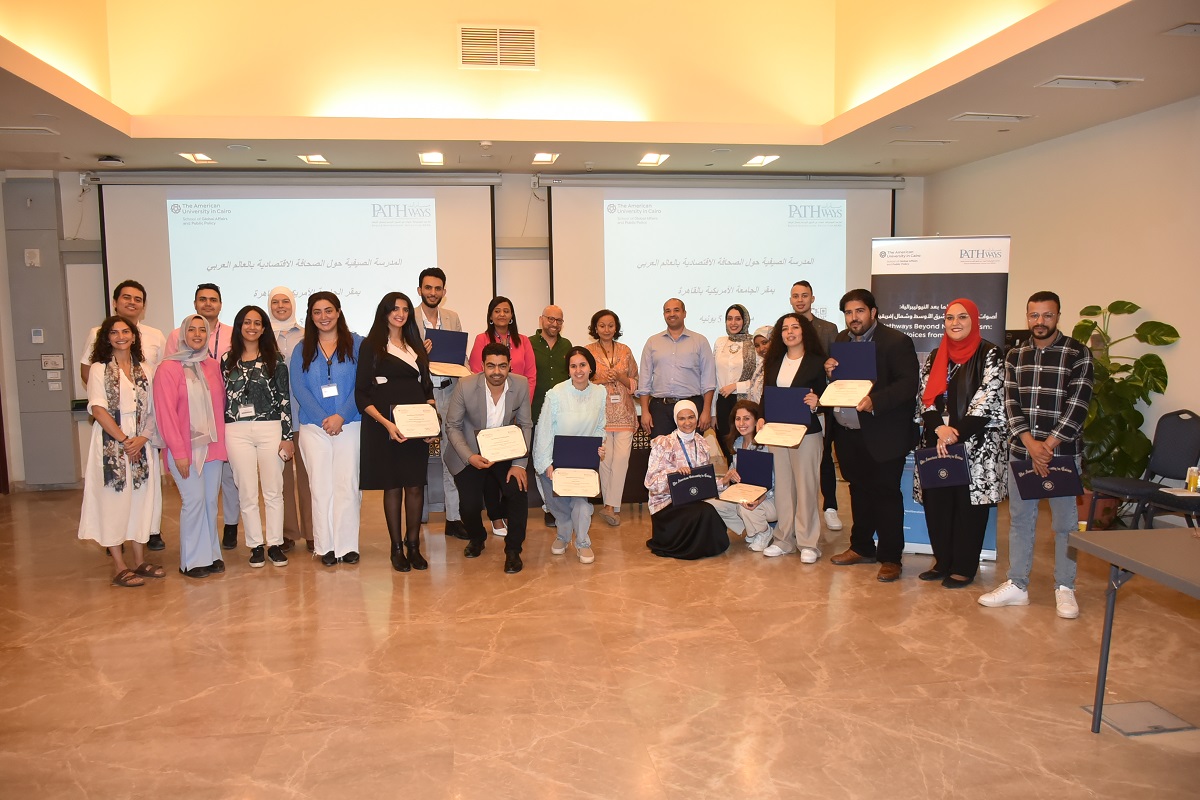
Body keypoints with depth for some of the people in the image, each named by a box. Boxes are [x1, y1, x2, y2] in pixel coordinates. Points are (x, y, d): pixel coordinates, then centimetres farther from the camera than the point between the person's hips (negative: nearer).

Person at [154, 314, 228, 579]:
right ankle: (193, 560, 8)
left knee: (211, 501, 8)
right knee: (194, 500, -5)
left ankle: (211, 554, 19)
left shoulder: (212, 366, 10)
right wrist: (178, 452, -13)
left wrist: (221, 439, 5)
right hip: (185, 448, -5)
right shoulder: (168, 369, -6)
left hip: (212, 445, 5)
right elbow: (165, 413, -9)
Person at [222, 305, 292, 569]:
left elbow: (285, 399, 1)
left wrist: (287, 436, -4)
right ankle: (256, 545, 16)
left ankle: (275, 544, 15)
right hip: (237, 431, 1)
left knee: (273, 491, 4)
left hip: (270, 429, -1)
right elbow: (221, 398, 8)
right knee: (247, 493, 5)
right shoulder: (227, 360, 8)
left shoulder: (274, 360, 3)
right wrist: (221, 438, 4)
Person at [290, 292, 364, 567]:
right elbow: (299, 388, 2)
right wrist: (324, 420, -11)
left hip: (349, 425, -2)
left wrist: (341, 416, -14)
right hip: (314, 427, 2)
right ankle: (326, 546, 11)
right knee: (321, 486, 3)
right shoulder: (302, 350, 11)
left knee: (347, 485, -3)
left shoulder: (357, 344, 5)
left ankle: (348, 545, 4)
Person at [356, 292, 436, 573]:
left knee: (415, 485, 3)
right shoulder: (372, 346, 0)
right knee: (392, 486, 1)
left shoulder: (416, 346, 15)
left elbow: (427, 387, 17)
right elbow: (362, 394, -5)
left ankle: (413, 544, 14)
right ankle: (397, 548, 11)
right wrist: (386, 423, -18)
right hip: (384, 427, -4)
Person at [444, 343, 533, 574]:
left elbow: (525, 426, -4)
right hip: (471, 454, -1)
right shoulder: (465, 386, -19)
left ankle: (513, 550, 1)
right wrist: (470, 457, -23)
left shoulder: (520, 385, -13)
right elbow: (452, 426, -9)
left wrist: (520, 464, -14)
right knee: (469, 505, -11)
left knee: (518, 491, -21)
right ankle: (477, 538, 27)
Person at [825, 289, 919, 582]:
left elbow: (909, 384, -17)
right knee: (859, 491, 17)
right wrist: (829, 372, -6)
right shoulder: (841, 341, 11)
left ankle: (890, 558, 11)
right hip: (848, 434, 7)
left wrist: (874, 401, -29)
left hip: (883, 434, -6)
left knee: (886, 494, 1)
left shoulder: (896, 342, -10)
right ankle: (862, 548, 30)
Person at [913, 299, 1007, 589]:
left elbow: (988, 400, -12)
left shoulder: (990, 355, -4)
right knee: (936, 502, 6)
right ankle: (942, 561, 21)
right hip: (937, 442, 5)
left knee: (969, 504, 1)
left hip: (977, 444, -5)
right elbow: (926, 397, 7)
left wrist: (957, 433, -18)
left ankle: (964, 567, 13)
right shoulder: (935, 357, 12)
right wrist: (939, 429, -11)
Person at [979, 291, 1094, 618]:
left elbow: (1078, 404, -9)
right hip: (1021, 450, 3)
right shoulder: (1015, 355, 8)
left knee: (1065, 520, 5)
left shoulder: (1078, 353, -3)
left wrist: (1048, 446, -14)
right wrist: (1030, 443, -11)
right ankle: (1017, 585, 17)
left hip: (1063, 451, -3)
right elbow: (1011, 401, 1)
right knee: (1020, 518, 9)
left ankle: (1065, 588, 17)